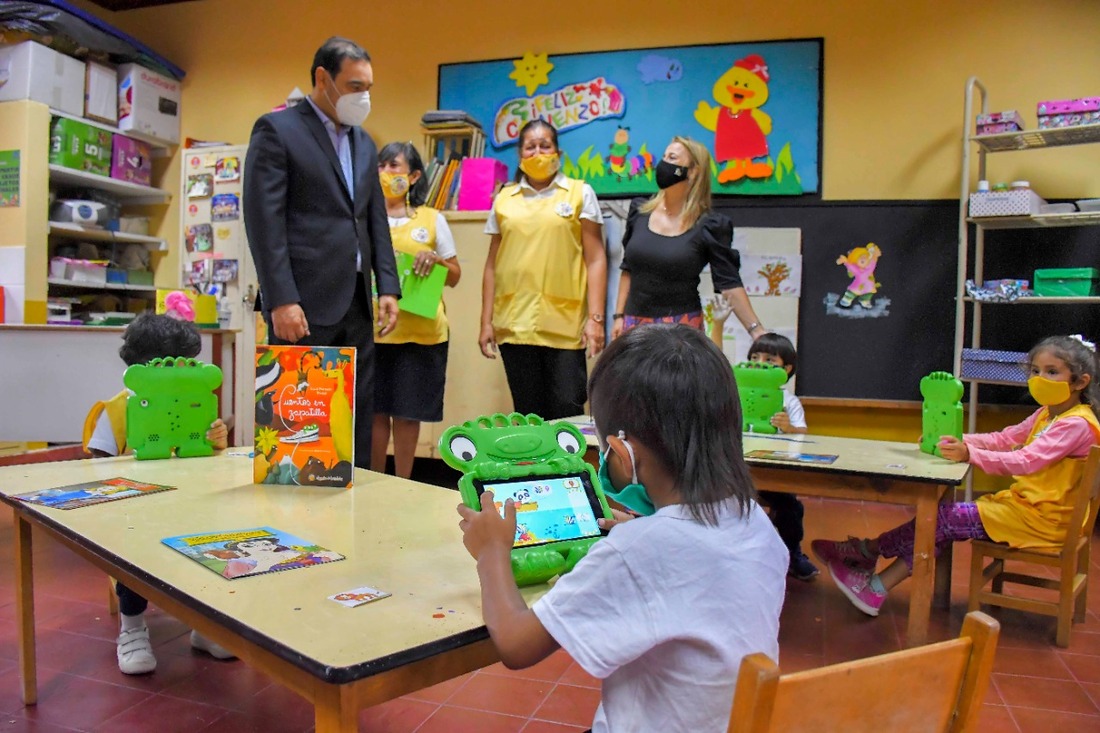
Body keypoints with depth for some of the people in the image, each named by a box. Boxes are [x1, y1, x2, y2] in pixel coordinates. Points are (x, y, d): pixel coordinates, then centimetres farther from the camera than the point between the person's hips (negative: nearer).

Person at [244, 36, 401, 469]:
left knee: (358, 419, 8)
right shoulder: (277, 129, -2)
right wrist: (281, 300, -17)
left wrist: (387, 287, 8)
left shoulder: (364, 142, 18)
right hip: (304, 302, -6)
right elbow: (264, 220, -10)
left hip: (356, 302, 7)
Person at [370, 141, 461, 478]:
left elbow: (454, 277, 9)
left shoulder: (432, 219, 8)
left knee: (407, 412, 4)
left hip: (419, 331, -1)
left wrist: (435, 258, -9)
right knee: (374, 409, 2)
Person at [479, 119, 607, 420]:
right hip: (514, 325, 3)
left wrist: (596, 318, -7)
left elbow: (595, 259, 1)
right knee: (527, 414, 8)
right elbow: (492, 265, 14)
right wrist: (486, 321, 9)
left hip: (565, 325, -2)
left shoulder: (580, 193, 6)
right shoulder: (504, 199, 12)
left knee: (568, 412, -4)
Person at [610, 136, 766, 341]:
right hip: (635, 324, 4)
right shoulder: (639, 212, 5)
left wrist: (757, 331, -13)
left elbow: (730, 283, -7)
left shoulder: (708, 225, -6)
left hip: (682, 326, -3)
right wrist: (619, 315, 8)